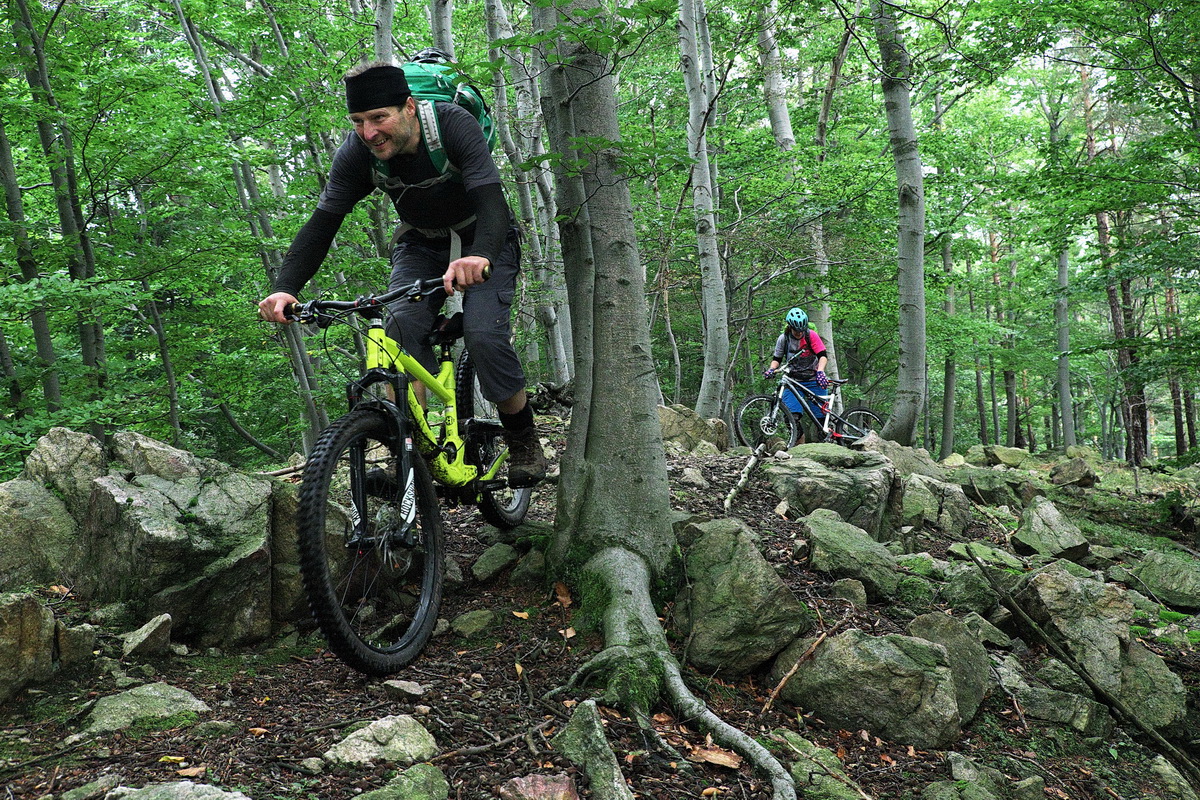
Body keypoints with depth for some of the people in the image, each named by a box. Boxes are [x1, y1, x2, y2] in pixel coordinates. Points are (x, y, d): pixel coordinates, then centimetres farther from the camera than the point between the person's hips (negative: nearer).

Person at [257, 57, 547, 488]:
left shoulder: (454, 125, -31)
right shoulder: (357, 152, -20)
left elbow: (492, 199, -44)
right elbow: (322, 222, -24)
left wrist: (481, 257, -65)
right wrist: (285, 288, -40)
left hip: (484, 240, -3)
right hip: (421, 244, 4)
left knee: (484, 334, -24)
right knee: (401, 325, -24)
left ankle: (524, 440, -1)